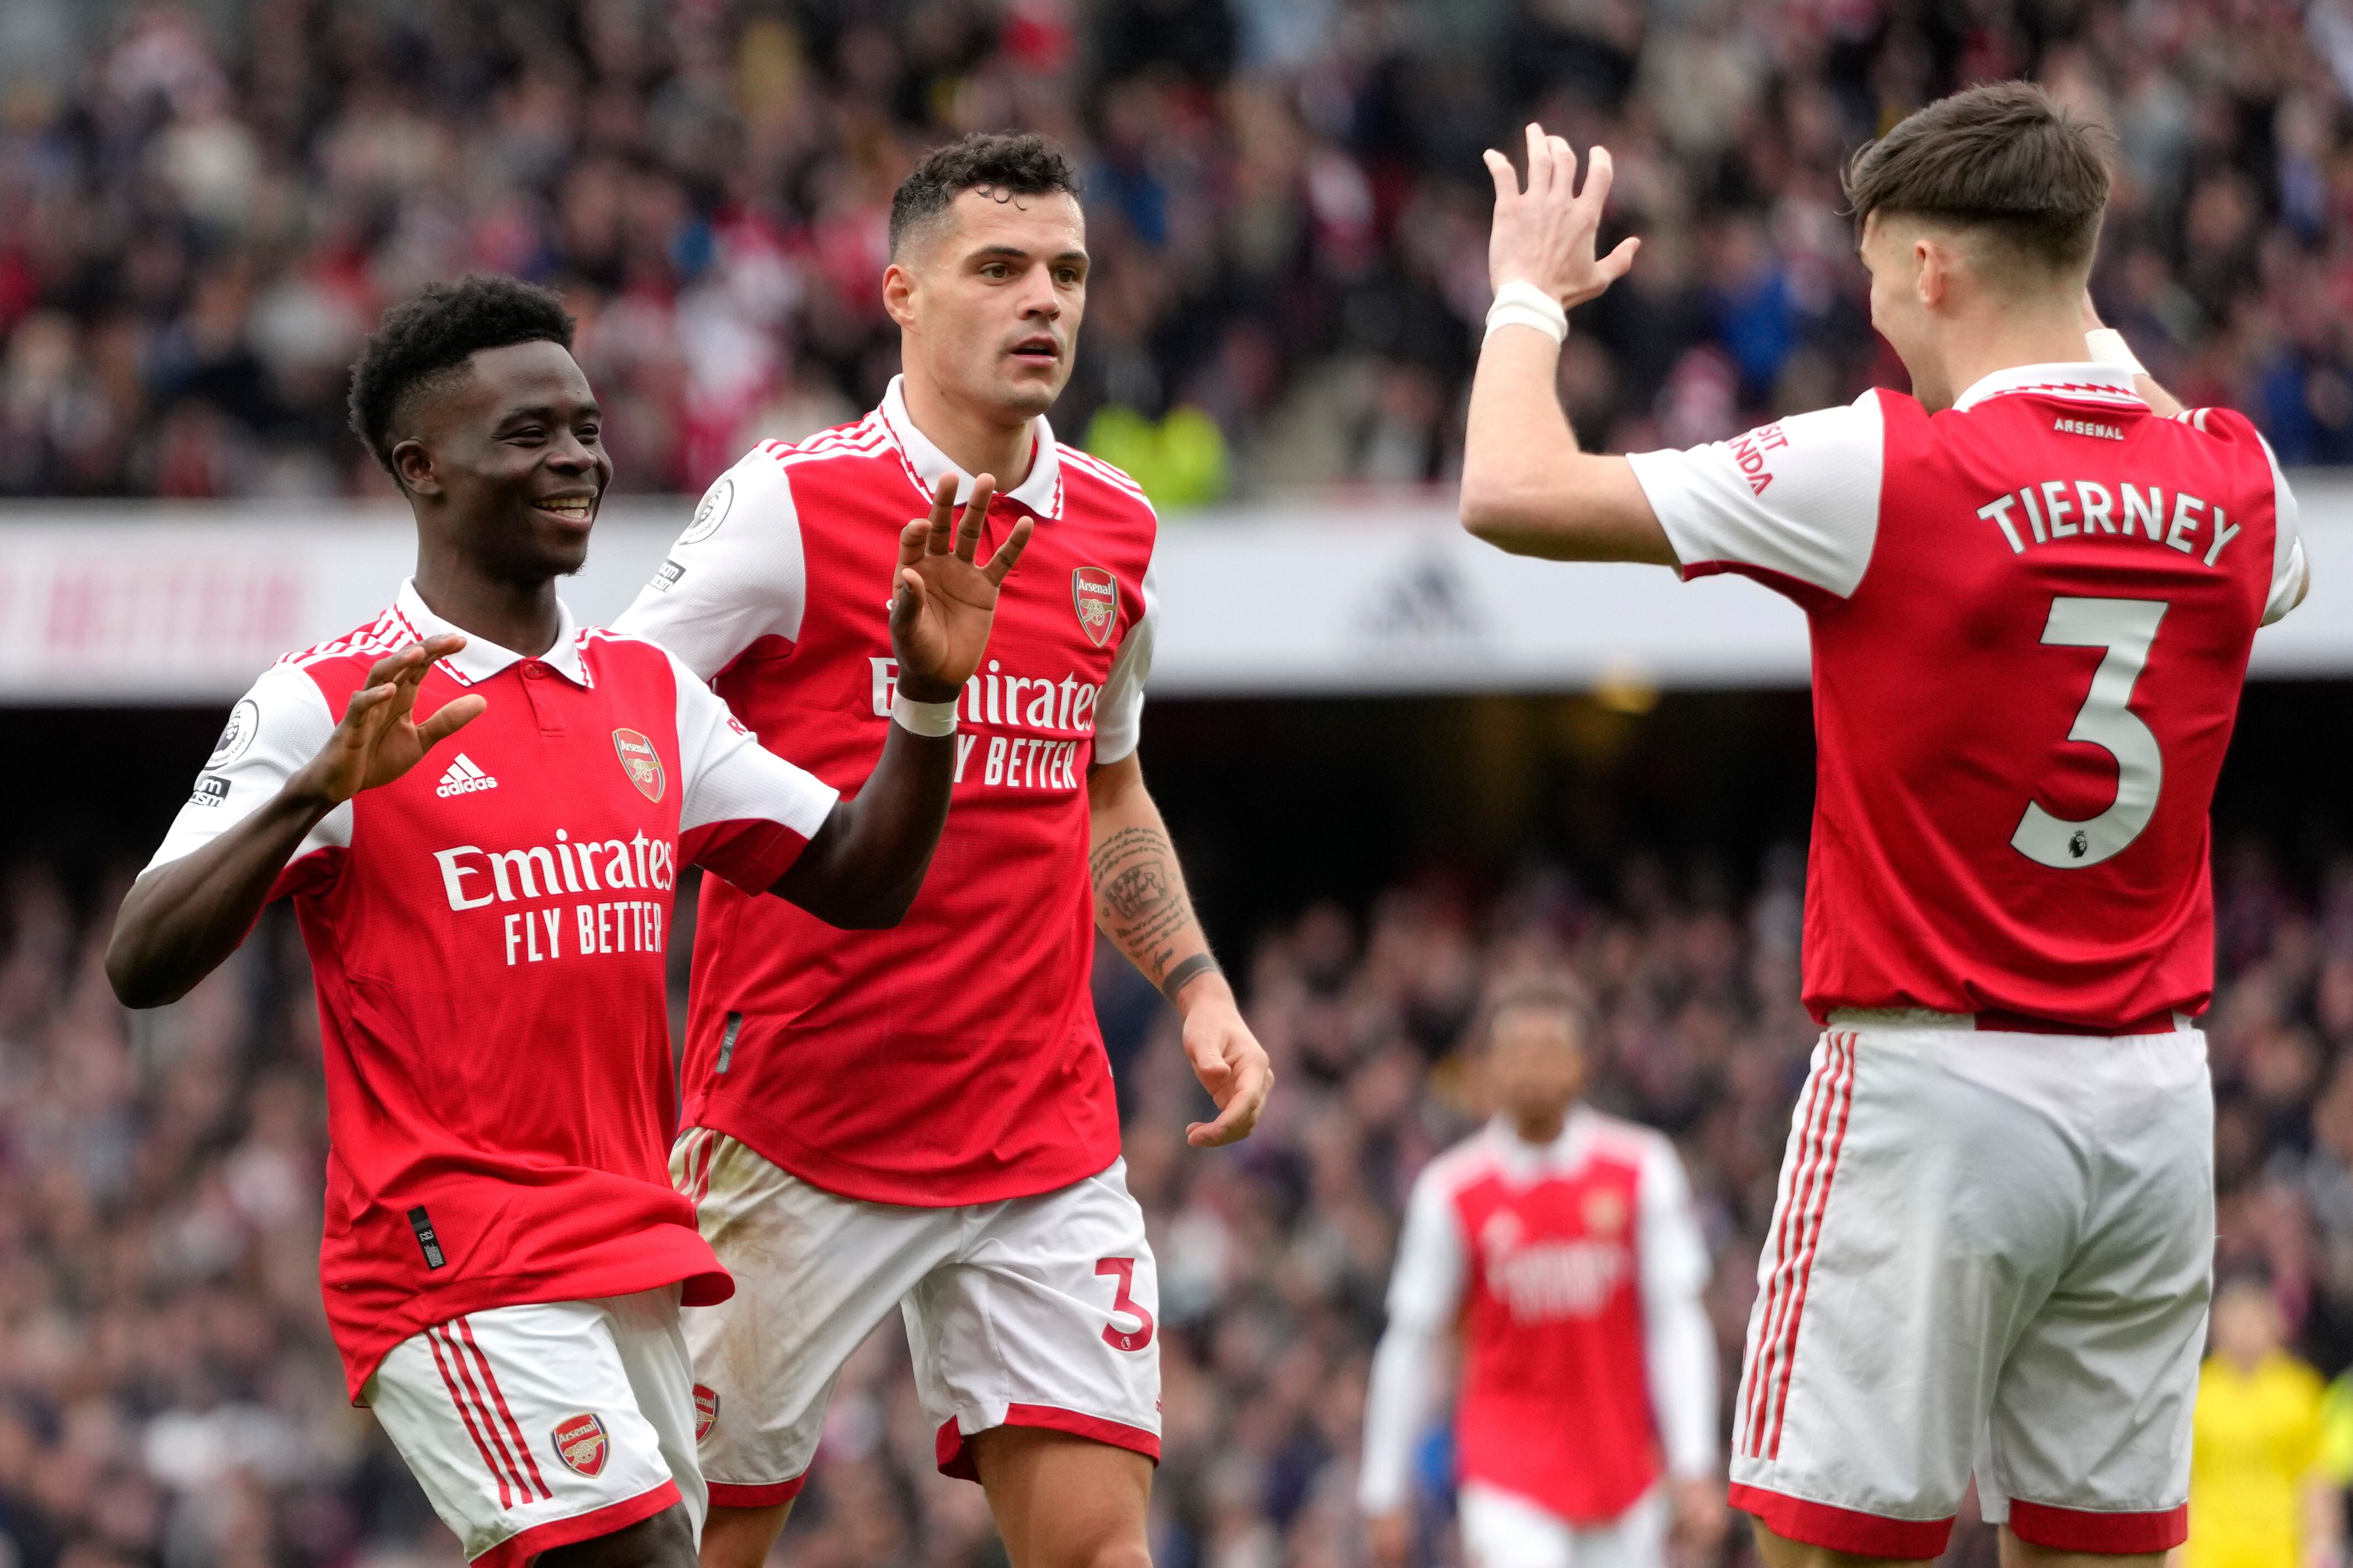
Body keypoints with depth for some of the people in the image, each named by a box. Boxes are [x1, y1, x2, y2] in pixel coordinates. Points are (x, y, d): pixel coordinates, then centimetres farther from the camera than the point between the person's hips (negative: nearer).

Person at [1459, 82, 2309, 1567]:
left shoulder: (1886, 472, -13)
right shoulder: (2235, 484, 3)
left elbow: (1514, 491, -10)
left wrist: (1531, 297, 9)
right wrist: (2098, 337, 37)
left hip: (1935, 1081, -6)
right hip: (2154, 1094, 6)